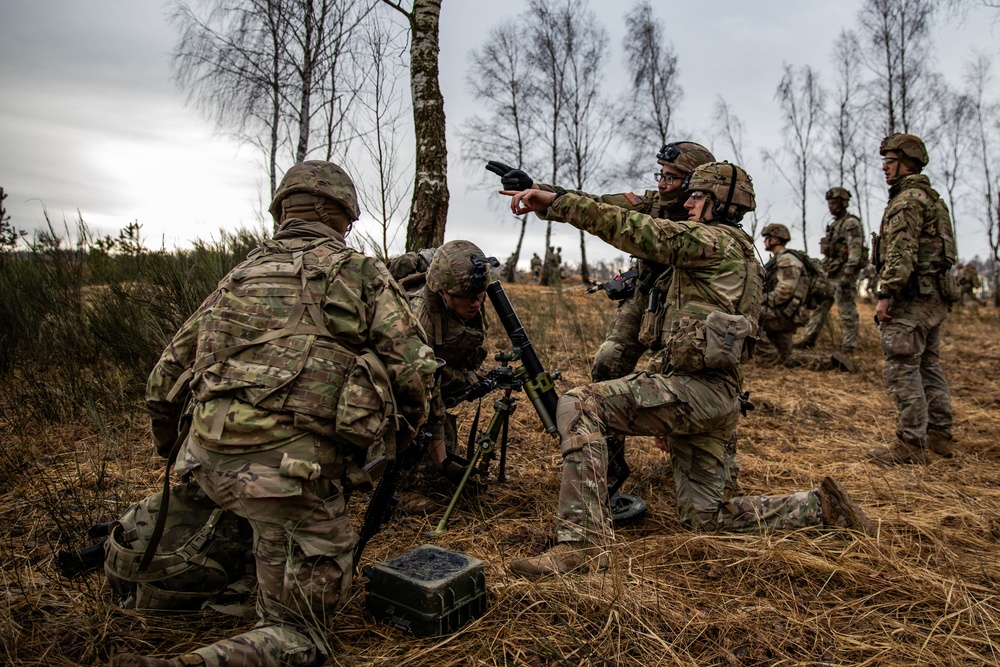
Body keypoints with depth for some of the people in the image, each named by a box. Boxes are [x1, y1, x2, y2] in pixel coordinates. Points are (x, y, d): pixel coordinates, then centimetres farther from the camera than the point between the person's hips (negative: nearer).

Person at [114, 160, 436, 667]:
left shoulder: (239, 276, 17)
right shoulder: (359, 273, 4)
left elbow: (167, 375, 22)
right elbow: (414, 368, -4)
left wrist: (167, 443, 39)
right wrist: (403, 434, 16)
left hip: (210, 463, 6)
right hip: (294, 468, -6)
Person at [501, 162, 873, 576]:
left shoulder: (713, 240, -3)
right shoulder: (737, 255, 27)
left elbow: (631, 229, -15)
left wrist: (554, 200, -16)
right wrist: (668, 411, 27)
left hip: (696, 388, -10)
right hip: (716, 398, 10)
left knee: (577, 405, -20)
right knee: (709, 517, 19)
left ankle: (582, 542, -27)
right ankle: (820, 508, 24)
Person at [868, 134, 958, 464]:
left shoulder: (908, 200, -12)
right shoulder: (933, 198, 20)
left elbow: (901, 253, -22)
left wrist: (886, 295, -23)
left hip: (912, 297, -11)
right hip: (936, 296, 11)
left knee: (902, 369, -8)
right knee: (929, 366, 16)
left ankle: (911, 444, -5)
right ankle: (940, 436, 23)